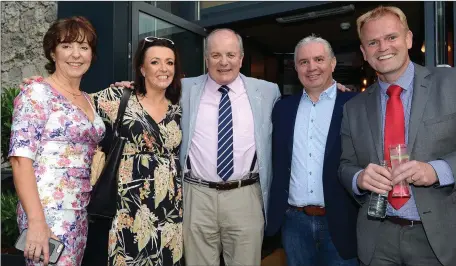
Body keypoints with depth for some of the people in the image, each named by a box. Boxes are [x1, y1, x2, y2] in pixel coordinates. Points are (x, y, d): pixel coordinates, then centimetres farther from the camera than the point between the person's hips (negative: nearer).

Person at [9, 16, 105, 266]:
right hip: (48, 212, -7)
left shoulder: (86, 99, 11)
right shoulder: (36, 92, -10)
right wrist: (36, 221, -24)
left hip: (80, 213, 7)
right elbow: (20, 160, -17)